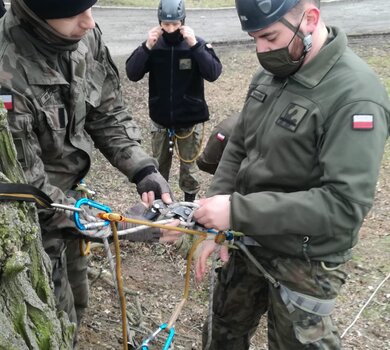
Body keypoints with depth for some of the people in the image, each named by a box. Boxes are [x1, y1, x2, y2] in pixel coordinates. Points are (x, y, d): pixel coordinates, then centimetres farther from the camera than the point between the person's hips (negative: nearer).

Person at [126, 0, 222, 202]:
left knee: (188, 166, 11)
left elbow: (213, 73, -20)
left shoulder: (197, 44, -8)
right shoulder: (154, 45, -4)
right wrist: (147, 47, -23)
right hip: (160, 119, 2)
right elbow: (132, 74, -10)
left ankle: (189, 203, 29)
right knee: (159, 165, 16)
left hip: (189, 119, -2)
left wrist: (194, 45, -28)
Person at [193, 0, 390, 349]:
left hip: (302, 263, -6)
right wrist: (215, 225, -4)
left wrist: (237, 211, -31)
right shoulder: (269, 75, 0)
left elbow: (345, 204, -30)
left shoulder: (356, 95, -24)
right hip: (249, 242, 7)